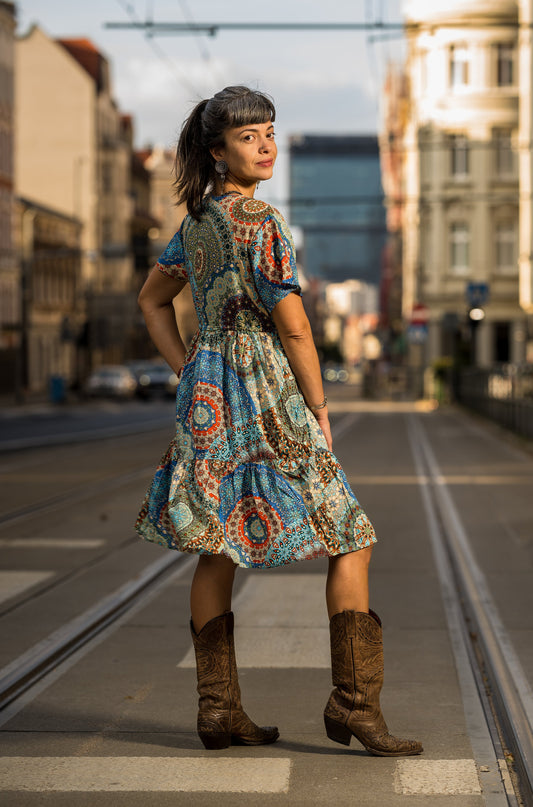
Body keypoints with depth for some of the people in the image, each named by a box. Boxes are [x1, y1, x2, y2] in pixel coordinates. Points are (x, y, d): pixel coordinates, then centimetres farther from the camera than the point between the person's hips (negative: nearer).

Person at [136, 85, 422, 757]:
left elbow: (152, 300, 23)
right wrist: (320, 411, -3)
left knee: (217, 549, 9)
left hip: (207, 393, 9)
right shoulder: (259, 223, -14)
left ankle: (218, 709, 12)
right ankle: (354, 701, -6)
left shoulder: (197, 220, 12)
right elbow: (294, 329, -14)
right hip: (264, 393, -9)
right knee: (350, 541, -2)